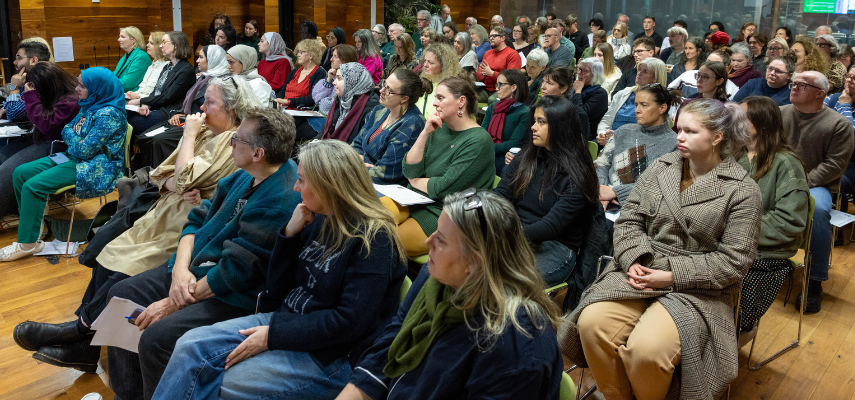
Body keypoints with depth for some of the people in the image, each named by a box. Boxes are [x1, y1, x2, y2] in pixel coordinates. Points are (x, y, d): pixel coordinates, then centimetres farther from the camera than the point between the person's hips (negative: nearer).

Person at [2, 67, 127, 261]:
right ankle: (35, 225, 13)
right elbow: (67, 130, 16)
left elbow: (85, 150, -24)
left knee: (33, 186, -19)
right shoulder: (89, 106, 9)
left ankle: (28, 243, -5)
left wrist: (73, 142, -3)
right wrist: (77, 141, -6)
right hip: (74, 158, 10)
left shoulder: (109, 114, -22)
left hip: (95, 167, -10)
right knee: (20, 173, 6)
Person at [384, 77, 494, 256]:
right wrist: (425, 133, -6)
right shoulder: (439, 130, 9)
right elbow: (409, 171, 2)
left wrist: (415, 181, 0)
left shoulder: (479, 141, -13)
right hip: (414, 199, 7)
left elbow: (444, 188, -18)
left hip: (441, 214, -7)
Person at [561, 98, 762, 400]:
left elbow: (733, 261, -7)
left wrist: (671, 276, -14)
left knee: (646, 349, -30)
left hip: (696, 288, -4)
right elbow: (628, 220, 9)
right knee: (591, 324, -24)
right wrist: (634, 260, -11)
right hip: (640, 272, 4)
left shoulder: (742, 190, -3)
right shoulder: (660, 168, 10)